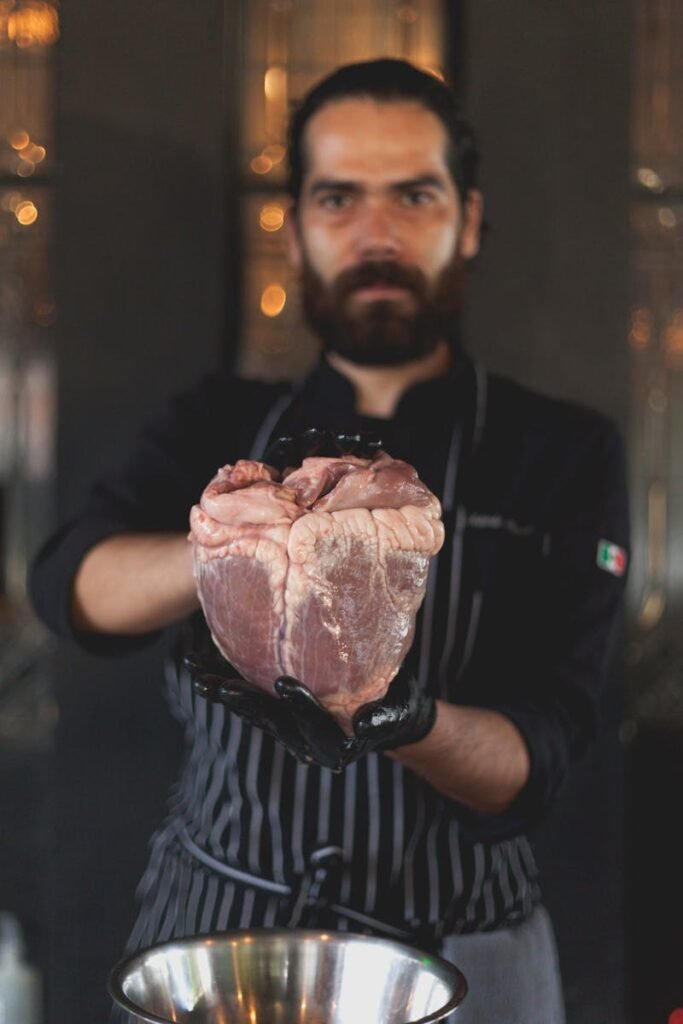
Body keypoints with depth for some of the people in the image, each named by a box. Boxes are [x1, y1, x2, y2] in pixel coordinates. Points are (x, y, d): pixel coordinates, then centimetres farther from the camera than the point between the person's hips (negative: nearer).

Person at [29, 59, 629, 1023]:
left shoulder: (566, 453, -7)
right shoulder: (221, 426, 1)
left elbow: (535, 764, -15)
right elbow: (73, 585, -17)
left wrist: (405, 716, -36)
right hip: (205, 930, 2)